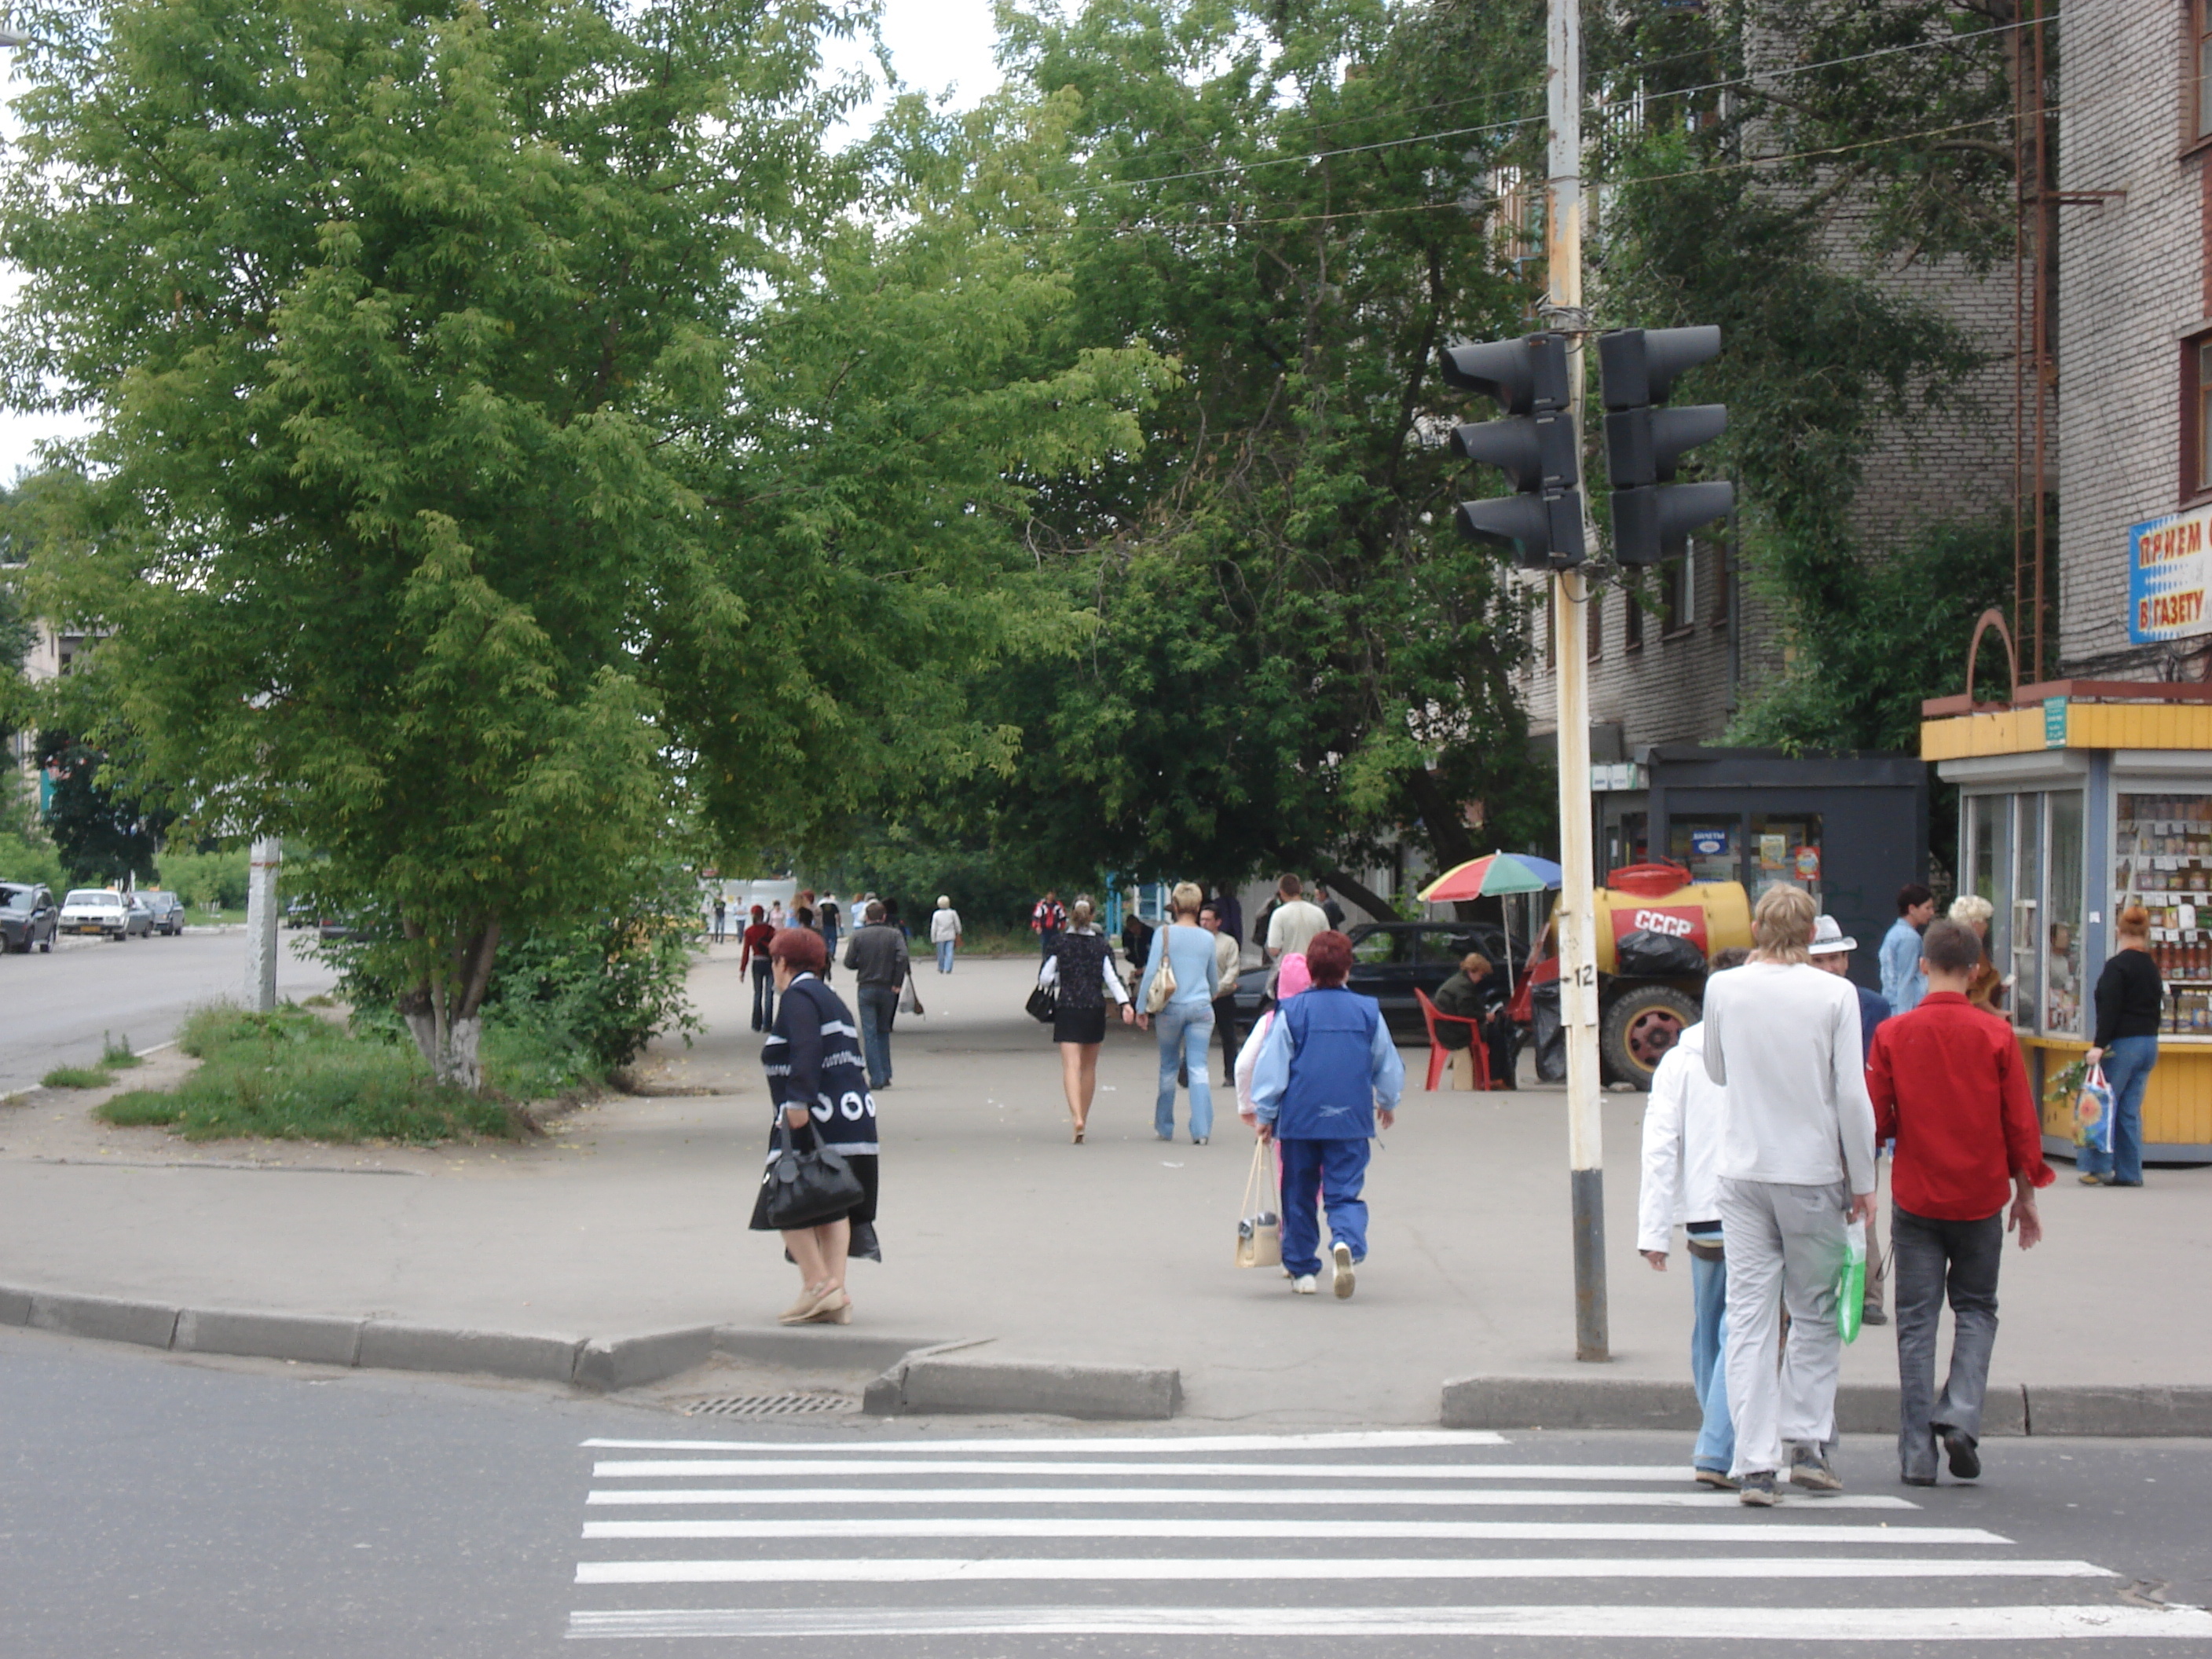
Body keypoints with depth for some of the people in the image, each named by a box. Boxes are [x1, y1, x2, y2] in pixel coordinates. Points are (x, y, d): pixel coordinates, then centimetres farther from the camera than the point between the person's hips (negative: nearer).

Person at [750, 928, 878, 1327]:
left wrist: (797, 1101, -27)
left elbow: (806, 1052, -20)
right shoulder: (831, 999, 22)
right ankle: (837, 1294, 3)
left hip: (816, 1117, -9)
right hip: (853, 1113, 9)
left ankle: (818, 1286, -13)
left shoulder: (798, 997, -5)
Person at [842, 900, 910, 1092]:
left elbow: (849, 962, -5)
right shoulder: (895, 934, 0)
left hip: (866, 988, -2)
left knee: (869, 1034, 0)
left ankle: (876, 1078, -7)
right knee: (884, 1031, 17)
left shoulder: (858, 935, -2)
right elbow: (903, 957, -15)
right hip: (887, 988, 2)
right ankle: (885, 1075, 15)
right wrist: (897, 983, -8)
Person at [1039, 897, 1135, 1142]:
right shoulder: (1102, 944, 1)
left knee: (1071, 1065, -9)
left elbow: (1044, 977, -2)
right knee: (1089, 1066, 16)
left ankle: (1077, 1117, -29)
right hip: (1095, 1009, 2)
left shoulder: (1060, 943, -2)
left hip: (1067, 1009, -2)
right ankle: (1083, 1118, 25)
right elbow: (1111, 977, -10)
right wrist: (1125, 1003, -16)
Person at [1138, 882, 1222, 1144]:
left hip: (1171, 1007, -1)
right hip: (1201, 1007, 1)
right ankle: (1202, 1130, -11)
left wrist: (1142, 1007, 0)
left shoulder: (1164, 934, -4)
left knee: (1168, 1068, 12)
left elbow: (1151, 972, -8)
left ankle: (1164, 1127, 21)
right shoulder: (1207, 938, 5)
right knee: (1198, 1068, -1)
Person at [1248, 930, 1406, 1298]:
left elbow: (1271, 1067, -3)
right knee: (1345, 1192, 1)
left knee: (1298, 1196, 13)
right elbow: (1388, 1065, 14)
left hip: (1299, 1119, -1)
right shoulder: (1367, 1012, 3)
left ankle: (1302, 1269, 18)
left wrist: (1265, 1115, 7)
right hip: (1351, 1120, 1)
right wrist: (1388, 1103, 32)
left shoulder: (1291, 1012, -4)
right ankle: (1347, 1243, -29)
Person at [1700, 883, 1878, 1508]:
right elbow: (1852, 1096, -8)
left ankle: (1755, 1463, -1)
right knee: (1816, 1315, 13)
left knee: (1750, 1317, 3)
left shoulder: (1724, 988, -2)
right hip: (1813, 1173, -2)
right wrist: (1863, 1181, 2)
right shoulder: (1833, 995, -8)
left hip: (1743, 1174, 2)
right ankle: (1807, 1442, 9)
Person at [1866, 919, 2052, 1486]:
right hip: (1981, 1198, 0)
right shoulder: (1995, 1035, -5)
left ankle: (1917, 1454, 3)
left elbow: (1874, 1121, -4)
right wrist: (2025, 1194, 9)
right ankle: (1960, 1417, -4)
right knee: (1976, 1310, 16)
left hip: (1915, 1199, 0)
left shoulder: (1893, 1034, -6)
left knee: (1916, 1321, 5)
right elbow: (2021, 1123, -1)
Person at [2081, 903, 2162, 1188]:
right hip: (2149, 1043, 8)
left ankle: (2098, 1167, -2)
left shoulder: (2117, 966, -11)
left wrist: (2099, 1045, -18)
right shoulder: (2152, 967, 12)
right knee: (2131, 1109, 10)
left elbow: (2109, 1010, -17)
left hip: (2123, 1044, -8)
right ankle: (2129, 1172, 9)